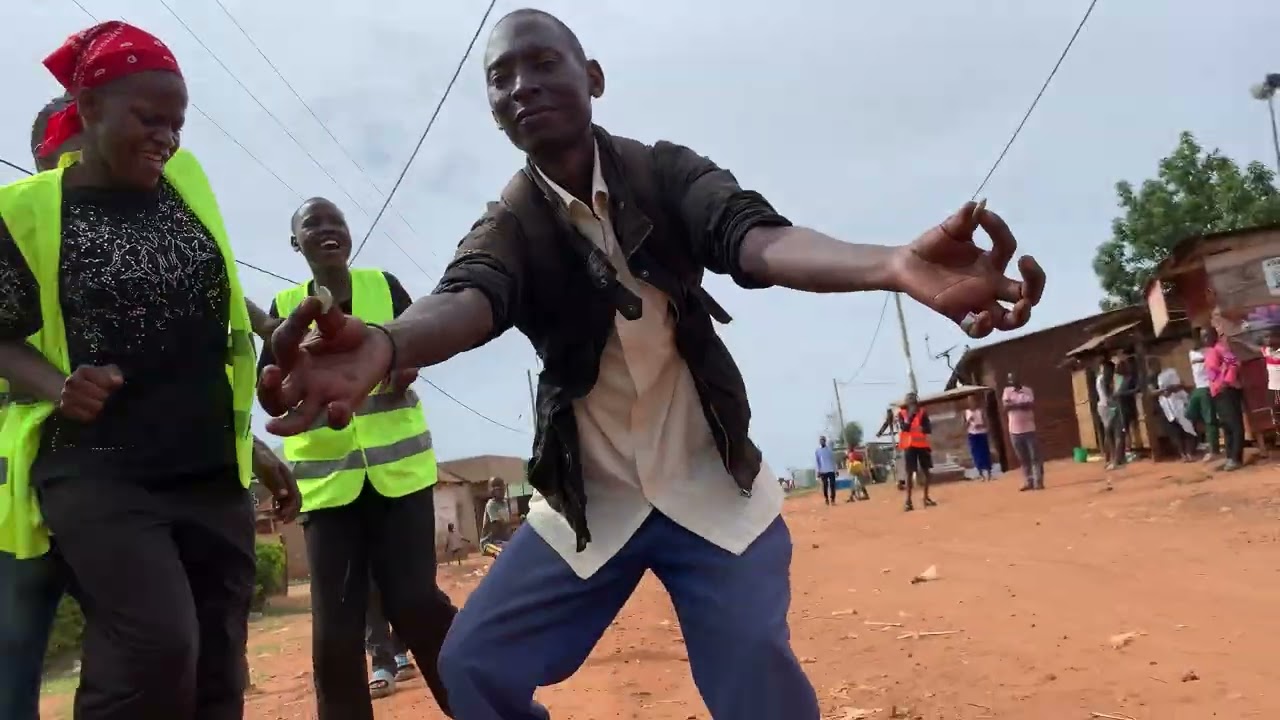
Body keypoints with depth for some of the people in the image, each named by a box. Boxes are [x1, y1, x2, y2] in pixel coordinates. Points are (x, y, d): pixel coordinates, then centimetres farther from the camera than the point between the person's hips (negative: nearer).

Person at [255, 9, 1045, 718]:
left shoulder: (667, 174, -5)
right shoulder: (509, 225, -5)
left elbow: (756, 237, -25)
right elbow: (468, 298, -29)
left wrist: (892, 265, -49)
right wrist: (384, 344, -55)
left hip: (711, 487, -1)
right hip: (587, 500, 2)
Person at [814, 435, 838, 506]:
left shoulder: (829, 449, 11)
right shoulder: (817, 451, 4)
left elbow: (833, 459, 14)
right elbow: (816, 461, 0)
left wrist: (836, 469, 10)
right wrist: (818, 471, -8)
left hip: (831, 470, 2)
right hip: (823, 471, -2)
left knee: (832, 485, -3)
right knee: (825, 485, 0)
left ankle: (832, 499, 2)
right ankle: (826, 498, 13)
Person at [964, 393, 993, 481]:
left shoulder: (981, 411, -1)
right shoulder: (967, 412, 5)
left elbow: (986, 424, -5)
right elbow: (965, 427, 4)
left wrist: (980, 425, -25)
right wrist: (969, 421, -15)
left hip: (982, 435, -2)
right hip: (972, 436, 2)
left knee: (985, 453, -2)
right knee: (976, 455, 2)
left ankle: (989, 473, 3)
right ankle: (981, 474, 10)